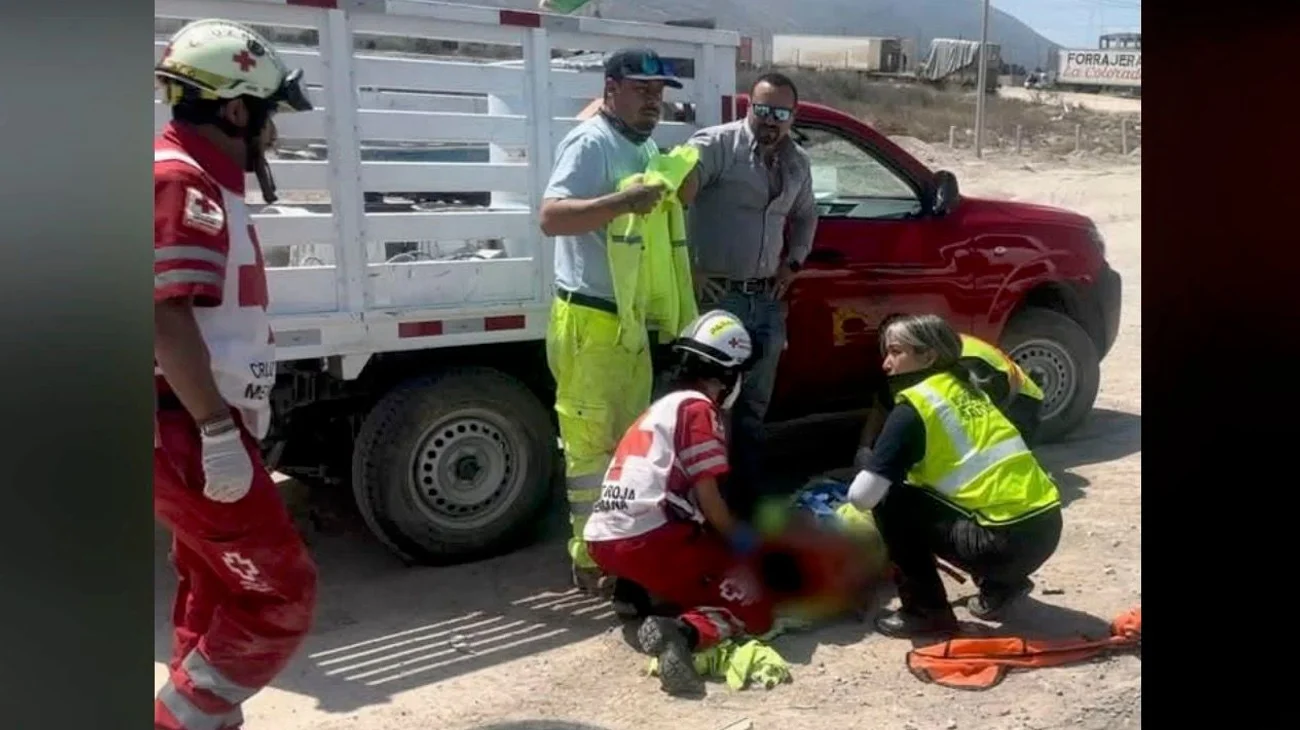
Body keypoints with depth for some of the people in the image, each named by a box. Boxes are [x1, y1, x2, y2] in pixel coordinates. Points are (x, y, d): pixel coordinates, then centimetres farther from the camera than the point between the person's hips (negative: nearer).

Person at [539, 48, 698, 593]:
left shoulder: (646, 148, 17)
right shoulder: (591, 143, -12)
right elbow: (552, 217, -25)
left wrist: (682, 187, 5)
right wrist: (622, 201, -33)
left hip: (633, 319, 10)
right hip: (590, 321, -10)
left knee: (628, 442, 16)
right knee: (592, 445, -4)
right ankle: (591, 561, 6)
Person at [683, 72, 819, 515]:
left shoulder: (797, 162, 11)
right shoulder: (715, 145, -11)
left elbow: (806, 216, 29)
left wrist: (793, 263, 15)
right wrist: (687, 268, -19)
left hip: (768, 301, 7)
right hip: (717, 297, -6)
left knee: (754, 407, 15)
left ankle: (747, 495, 29)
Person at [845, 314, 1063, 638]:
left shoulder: (912, 408, -7)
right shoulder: (965, 386, 17)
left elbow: (862, 495, -10)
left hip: (1007, 539, -8)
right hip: (1045, 523, 8)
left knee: (890, 501, 2)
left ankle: (927, 611, 6)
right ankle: (1000, 586, 24)